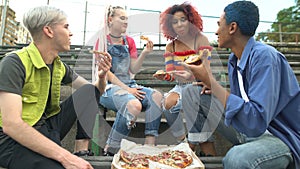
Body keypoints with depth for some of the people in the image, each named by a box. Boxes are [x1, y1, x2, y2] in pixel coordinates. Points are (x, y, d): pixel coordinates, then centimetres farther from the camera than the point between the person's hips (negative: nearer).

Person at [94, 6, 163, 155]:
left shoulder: (129, 41, 17)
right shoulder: (103, 40, 2)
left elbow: (133, 69, 12)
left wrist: (144, 53, -4)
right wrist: (126, 89, -17)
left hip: (129, 85, 6)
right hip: (109, 87, -5)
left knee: (156, 96, -24)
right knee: (134, 104, -36)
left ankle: (149, 146, -23)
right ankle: (111, 149, -20)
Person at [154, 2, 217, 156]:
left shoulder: (201, 40, -3)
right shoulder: (170, 46, 9)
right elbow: (171, 75, 2)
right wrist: (164, 76, -21)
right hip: (180, 87, 4)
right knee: (168, 102, -27)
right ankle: (183, 141, -6)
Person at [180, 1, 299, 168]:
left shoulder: (265, 56, -23)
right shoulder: (234, 59, 3)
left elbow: (256, 122, -32)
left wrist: (210, 80, -30)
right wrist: (215, 88, -5)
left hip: (282, 138, -8)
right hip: (249, 127, 8)